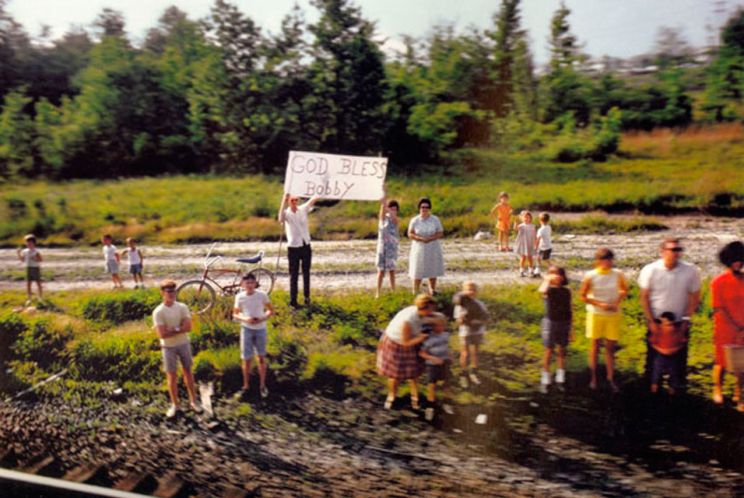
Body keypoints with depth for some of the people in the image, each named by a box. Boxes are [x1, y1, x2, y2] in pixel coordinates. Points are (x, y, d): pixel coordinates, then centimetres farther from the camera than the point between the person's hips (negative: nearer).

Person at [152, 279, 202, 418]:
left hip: (184, 344, 2)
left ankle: (193, 400, 23)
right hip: (168, 347, -2)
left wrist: (172, 330, -18)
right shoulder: (158, 312, -12)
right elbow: (162, 334, -19)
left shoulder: (182, 307, -4)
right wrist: (179, 329, -15)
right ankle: (174, 404, 20)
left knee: (188, 372, 12)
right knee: (172, 376, 6)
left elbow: (188, 327, -13)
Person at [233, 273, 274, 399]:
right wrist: (245, 319, -16)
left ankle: (262, 385, 21)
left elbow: (271, 310, 2)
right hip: (246, 329, 0)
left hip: (260, 328, 0)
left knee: (261, 358, 8)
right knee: (246, 359, 3)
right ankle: (246, 386, 19)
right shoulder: (240, 297, -5)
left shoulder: (262, 295, -8)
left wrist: (262, 318, -16)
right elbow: (235, 314, 4)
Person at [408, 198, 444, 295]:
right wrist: (420, 238, -18)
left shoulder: (435, 220, 0)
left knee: (433, 271, 4)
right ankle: (415, 292, 7)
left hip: (433, 249, 1)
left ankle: (432, 290, 17)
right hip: (419, 249, -1)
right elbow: (410, 234, -3)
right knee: (417, 272, -1)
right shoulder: (414, 220, -1)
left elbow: (440, 233, -1)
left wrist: (430, 238, -17)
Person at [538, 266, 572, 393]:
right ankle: (545, 381, 8)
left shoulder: (566, 291, 6)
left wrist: (571, 327, 10)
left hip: (564, 323, 4)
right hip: (550, 322, -4)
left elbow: (569, 310, 11)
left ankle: (560, 379, 21)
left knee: (562, 350, 10)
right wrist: (547, 279, -18)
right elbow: (542, 291, -33)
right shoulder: (549, 289, -5)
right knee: (549, 350, 0)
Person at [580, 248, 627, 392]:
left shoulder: (618, 274, -7)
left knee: (610, 347, 7)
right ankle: (593, 377, 21)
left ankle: (610, 378, 19)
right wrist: (600, 304, -17)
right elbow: (583, 296, -6)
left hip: (613, 315, 2)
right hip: (596, 314, -1)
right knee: (595, 346, 9)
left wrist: (617, 302, -8)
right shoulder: (590, 276, -13)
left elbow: (624, 290, 9)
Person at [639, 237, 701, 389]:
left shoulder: (691, 271, -11)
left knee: (680, 357, 9)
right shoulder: (650, 270, -13)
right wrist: (651, 321, -8)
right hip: (655, 322, -1)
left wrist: (686, 319, -6)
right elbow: (644, 298, -6)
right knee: (653, 356, 9)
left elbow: (694, 297, -1)